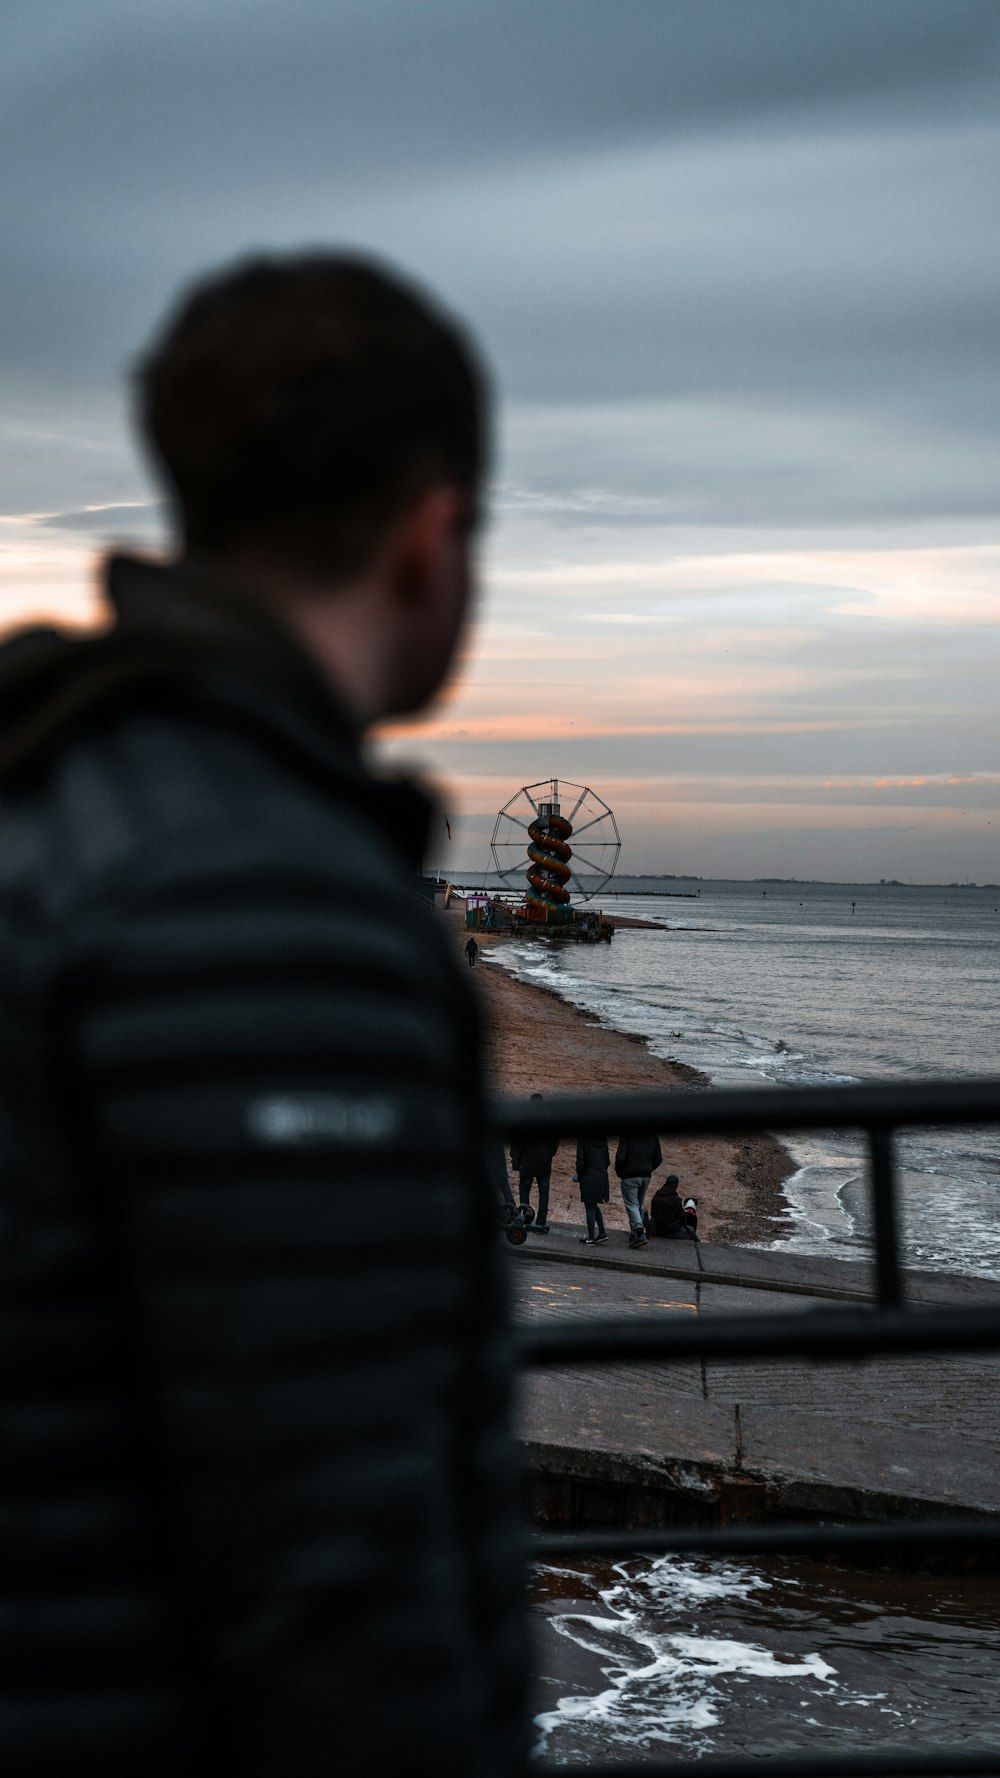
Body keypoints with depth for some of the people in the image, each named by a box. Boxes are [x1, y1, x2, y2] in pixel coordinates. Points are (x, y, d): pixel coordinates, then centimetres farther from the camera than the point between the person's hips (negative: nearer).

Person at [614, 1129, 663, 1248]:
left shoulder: (628, 1135, -11)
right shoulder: (652, 1136, 5)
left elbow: (620, 1157, -15)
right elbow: (658, 1159, 8)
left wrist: (619, 1172, 1)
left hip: (630, 1176, -5)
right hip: (646, 1176, 5)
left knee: (632, 1205, -5)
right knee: (639, 1206, 16)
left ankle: (639, 1233, -20)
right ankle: (634, 1235, 16)